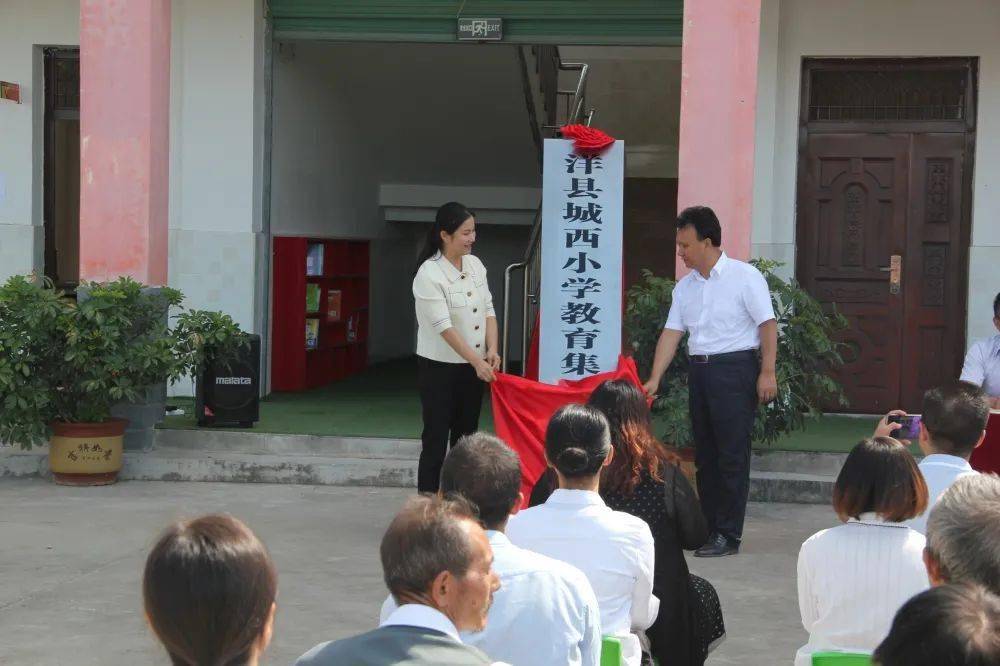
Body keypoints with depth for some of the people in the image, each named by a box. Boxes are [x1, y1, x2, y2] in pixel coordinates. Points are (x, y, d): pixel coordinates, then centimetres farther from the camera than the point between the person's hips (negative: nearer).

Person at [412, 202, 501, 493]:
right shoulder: (429, 274, -16)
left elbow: (488, 310, 7)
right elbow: (444, 326, -22)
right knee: (436, 440, -3)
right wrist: (477, 361, -26)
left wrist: (491, 350, -9)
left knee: (466, 438, 10)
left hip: (474, 366, 6)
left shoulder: (475, 264, 5)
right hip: (440, 367, -6)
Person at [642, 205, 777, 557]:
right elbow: (672, 332, 11)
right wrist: (655, 379, 4)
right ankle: (707, 527, 19)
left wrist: (767, 372, -14)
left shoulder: (744, 277, -6)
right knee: (704, 453, 10)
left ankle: (728, 535, -3)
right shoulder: (685, 286, 12)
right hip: (699, 369, 7)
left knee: (732, 453, -6)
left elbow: (767, 325, -8)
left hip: (735, 368, -7)